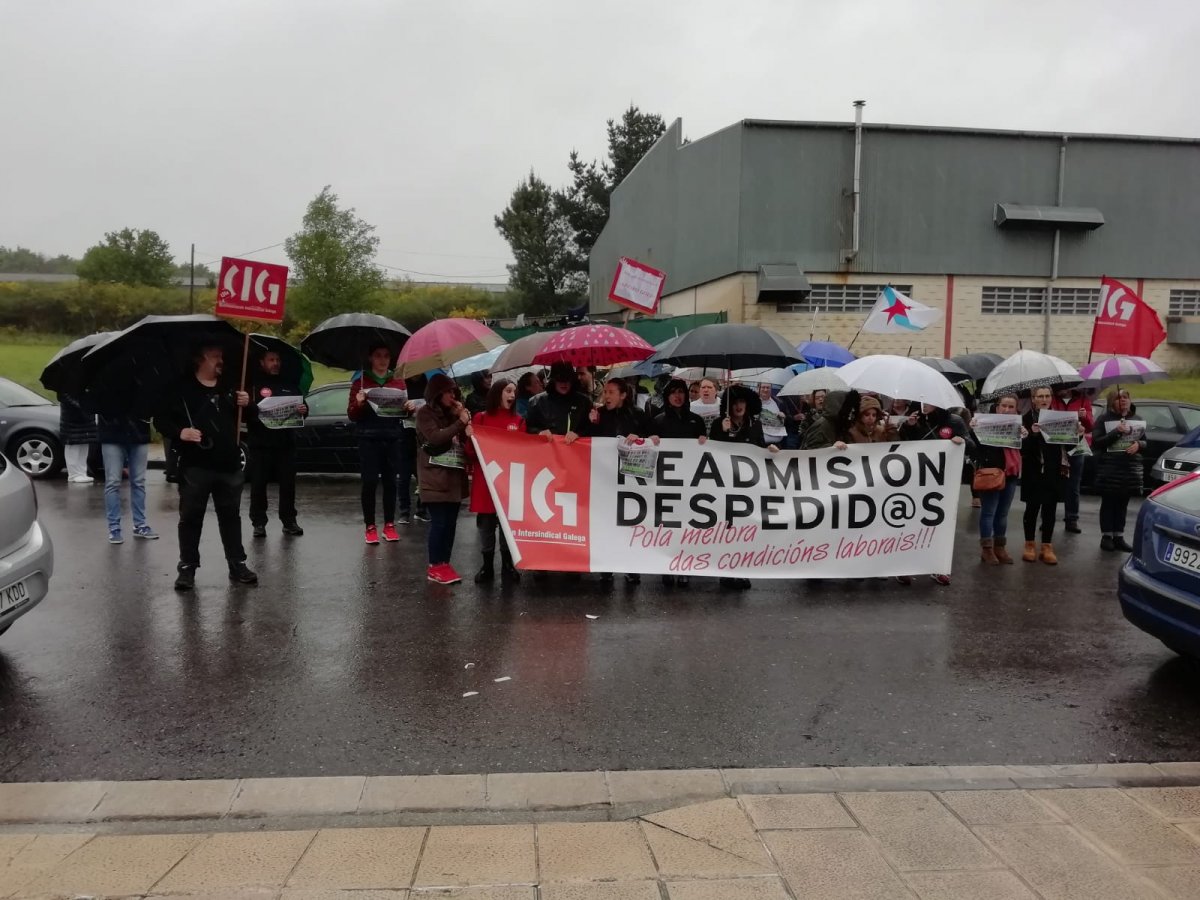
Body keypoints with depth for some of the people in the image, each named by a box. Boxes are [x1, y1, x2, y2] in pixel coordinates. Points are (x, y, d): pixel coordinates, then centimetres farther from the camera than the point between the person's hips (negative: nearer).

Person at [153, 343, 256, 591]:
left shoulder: (229, 389, 13)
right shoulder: (183, 390, -2)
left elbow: (250, 418, 21)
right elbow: (160, 419, -4)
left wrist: (247, 405, -1)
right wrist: (179, 432, -22)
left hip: (229, 466, 4)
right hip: (195, 467, -4)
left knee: (231, 516, 10)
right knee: (190, 517, 4)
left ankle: (237, 564, 18)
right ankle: (187, 567, 13)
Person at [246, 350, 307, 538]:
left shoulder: (290, 385, 16)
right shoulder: (253, 384, 3)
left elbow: (302, 407, 18)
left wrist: (304, 410, -5)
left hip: (285, 443, 3)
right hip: (259, 444, -3)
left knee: (288, 484, 4)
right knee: (258, 484, 0)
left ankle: (289, 521, 12)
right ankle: (258, 523, 7)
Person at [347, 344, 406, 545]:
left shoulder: (399, 383, 12)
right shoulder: (360, 382, 5)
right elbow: (352, 415, 4)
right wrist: (358, 403, -16)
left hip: (392, 438, 2)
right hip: (369, 439, -2)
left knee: (391, 482, 3)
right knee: (369, 482, -3)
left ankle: (389, 525, 13)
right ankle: (369, 527, 5)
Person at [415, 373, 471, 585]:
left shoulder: (451, 413, 17)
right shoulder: (425, 413, -3)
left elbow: (463, 439, 15)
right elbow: (435, 438, -17)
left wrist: (464, 419, -3)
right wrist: (460, 422, -15)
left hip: (454, 476, 6)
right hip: (435, 477, -6)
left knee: (451, 522, 6)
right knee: (439, 522, -7)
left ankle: (445, 563, 14)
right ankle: (435, 567, 1)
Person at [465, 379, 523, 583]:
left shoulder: (518, 421, 7)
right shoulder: (480, 418, 1)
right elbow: (471, 452, -1)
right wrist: (469, 437, -18)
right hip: (485, 479, -1)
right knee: (486, 523, 5)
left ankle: (508, 566, 18)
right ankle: (487, 566, 16)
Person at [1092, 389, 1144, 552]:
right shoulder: (1104, 419, -1)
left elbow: (1145, 442, 17)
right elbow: (1096, 442, -10)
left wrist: (1138, 445, -7)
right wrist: (1116, 432, -21)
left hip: (1131, 468, 4)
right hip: (1109, 468, -4)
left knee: (1123, 503, 6)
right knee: (1108, 502, 1)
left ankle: (1119, 537, 12)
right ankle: (1106, 536, 7)